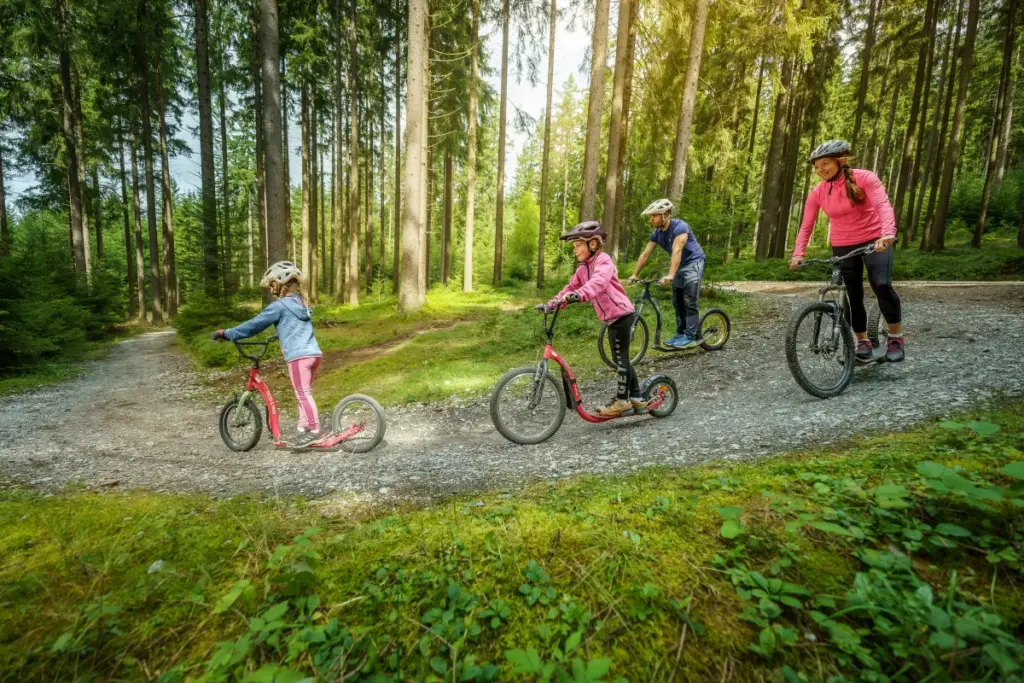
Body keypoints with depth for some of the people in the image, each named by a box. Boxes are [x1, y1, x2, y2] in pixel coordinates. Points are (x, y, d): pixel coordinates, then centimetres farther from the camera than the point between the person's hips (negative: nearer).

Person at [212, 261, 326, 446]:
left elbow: (255, 325, 0)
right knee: (304, 393, 14)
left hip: (298, 355, -8)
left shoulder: (279, 305, -3)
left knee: (303, 394, -5)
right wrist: (280, 334, 50)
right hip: (313, 352, 8)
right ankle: (303, 428, 20)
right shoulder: (302, 303, 20)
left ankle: (314, 430, -5)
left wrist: (226, 334, 9)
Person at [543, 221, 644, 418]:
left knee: (621, 358, -3)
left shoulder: (603, 260, -15)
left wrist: (579, 295, -51)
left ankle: (622, 401, 7)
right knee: (621, 359, 15)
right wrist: (552, 304, -3)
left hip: (621, 314, -9)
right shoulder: (583, 268, 12)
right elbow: (570, 288, 8)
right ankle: (636, 399, 25)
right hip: (611, 317, 9)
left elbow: (598, 282, -35)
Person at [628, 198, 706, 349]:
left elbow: (677, 251, -37)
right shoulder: (656, 233, -2)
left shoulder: (679, 226, -26)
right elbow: (645, 254, -3)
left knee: (690, 301, -13)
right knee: (677, 302, 8)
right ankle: (680, 334, 15)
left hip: (693, 263, -8)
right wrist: (635, 274, -8)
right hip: (680, 266, 8)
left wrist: (670, 275, -47)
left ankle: (690, 337, -12)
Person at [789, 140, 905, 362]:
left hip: (875, 241, -3)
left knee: (882, 285, -20)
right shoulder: (817, 193, -4)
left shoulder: (864, 178, -12)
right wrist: (798, 253, -18)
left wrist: (888, 233, -41)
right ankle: (863, 341, 21)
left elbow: (883, 205, -24)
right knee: (854, 295, 6)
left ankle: (896, 338, -4)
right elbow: (806, 225, -5)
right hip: (843, 247, 3)